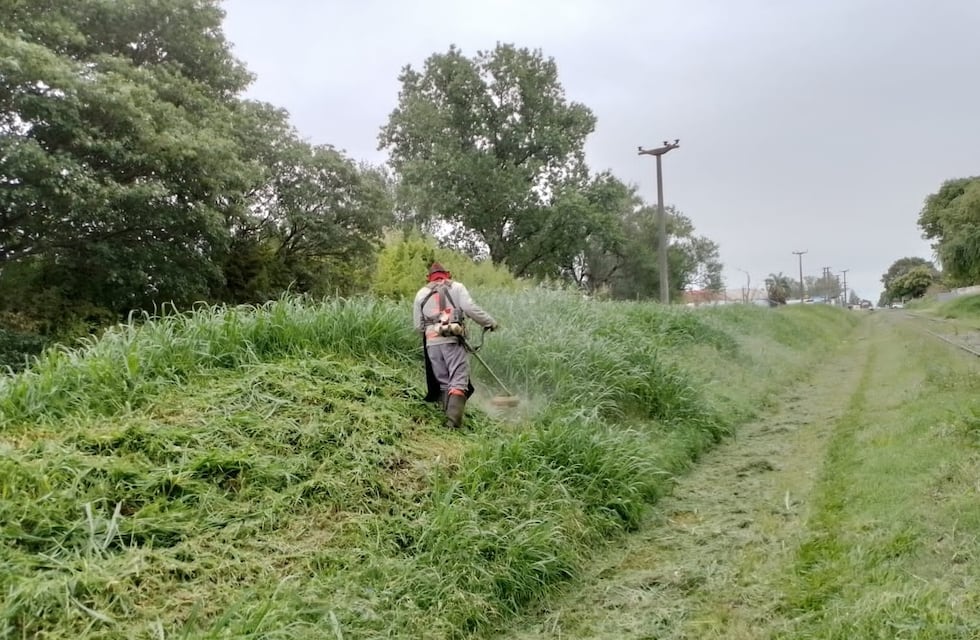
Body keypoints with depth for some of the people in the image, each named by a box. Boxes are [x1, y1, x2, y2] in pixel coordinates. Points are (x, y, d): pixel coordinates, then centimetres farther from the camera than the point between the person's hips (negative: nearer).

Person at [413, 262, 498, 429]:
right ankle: (453, 419, -19)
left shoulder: (421, 293, 20)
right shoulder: (456, 287, 12)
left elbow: (418, 325, 16)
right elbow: (471, 308, -4)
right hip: (453, 340, -3)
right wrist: (490, 322, 4)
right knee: (458, 381, -6)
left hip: (432, 342, 3)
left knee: (443, 382, 11)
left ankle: (449, 414, 8)